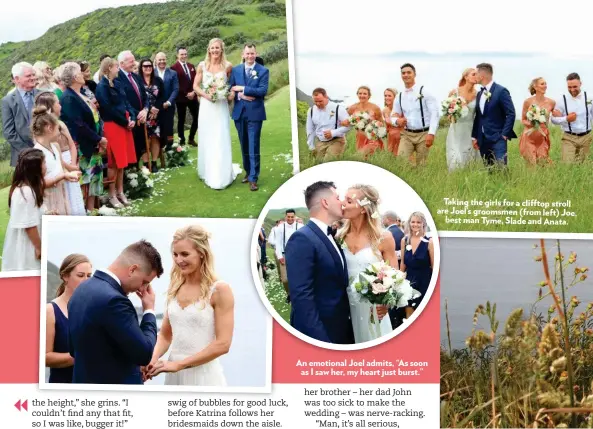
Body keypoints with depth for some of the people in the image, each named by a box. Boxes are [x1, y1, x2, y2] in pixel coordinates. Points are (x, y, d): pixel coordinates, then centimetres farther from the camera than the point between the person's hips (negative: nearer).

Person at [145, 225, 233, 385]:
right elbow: (165, 335, 13)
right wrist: (152, 359, -7)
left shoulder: (219, 290, -9)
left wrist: (179, 364, -17)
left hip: (203, 376, -5)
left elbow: (222, 344, -14)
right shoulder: (175, 288, 8)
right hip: (174, 376, 5)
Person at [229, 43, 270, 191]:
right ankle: (248, 172, 26)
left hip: (255, 113, -4)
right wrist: (240, 96, -14)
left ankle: (253, 178, -3)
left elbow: (263, 91, -13)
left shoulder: (263, 71, -2)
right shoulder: (235, 70, 8)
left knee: (253, 146, -5)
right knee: (244, 146, 12)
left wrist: (243, 88, -14)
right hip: (239, 113, 4)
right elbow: (231, 91, 6)